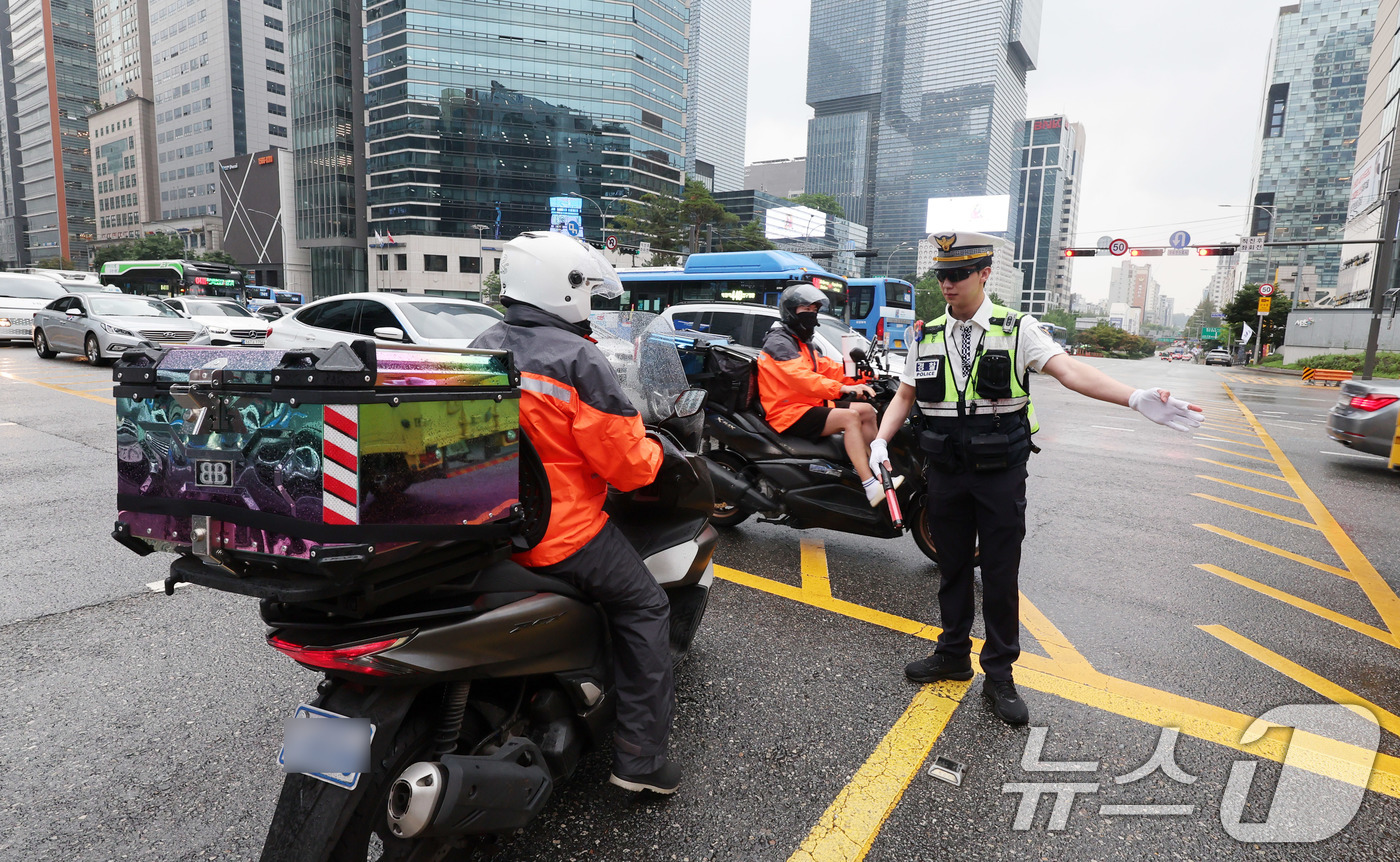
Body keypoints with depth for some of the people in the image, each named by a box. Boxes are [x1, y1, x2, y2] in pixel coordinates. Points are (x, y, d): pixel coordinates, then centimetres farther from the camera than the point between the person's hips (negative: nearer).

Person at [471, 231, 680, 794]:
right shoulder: (577, 358, -17)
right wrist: (650, 450, 4)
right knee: (644, 608, 8)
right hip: (561, 531, -8)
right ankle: (640, 758, 10)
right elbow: (627, 466, -17)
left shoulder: (480, 351, 6)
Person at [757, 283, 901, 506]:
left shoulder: (803, 344, 23)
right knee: (850, 417, -27)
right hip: (788, 413, -10)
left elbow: (826, 368, 13)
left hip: (811, 404, 10)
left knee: (867, 411, 5)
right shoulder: (778, 343, -12)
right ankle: (871, 488, -33)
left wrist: (856, 379, -3)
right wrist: (841, 388, -35)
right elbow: (801, 378, -26)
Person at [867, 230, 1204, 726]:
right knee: (952, 568, 14)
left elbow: (1068, 370, -17)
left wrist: (1137, 398, -31)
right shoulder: (927, 337, 5)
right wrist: (880, 442, -6)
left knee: (1001, 575, 5)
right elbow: (904, 396, 9)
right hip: (946, 474, 3)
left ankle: (999, 675, 21)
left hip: (1001, 475, -3)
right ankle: (953, 655, 31)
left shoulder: (1017, 329, -5)